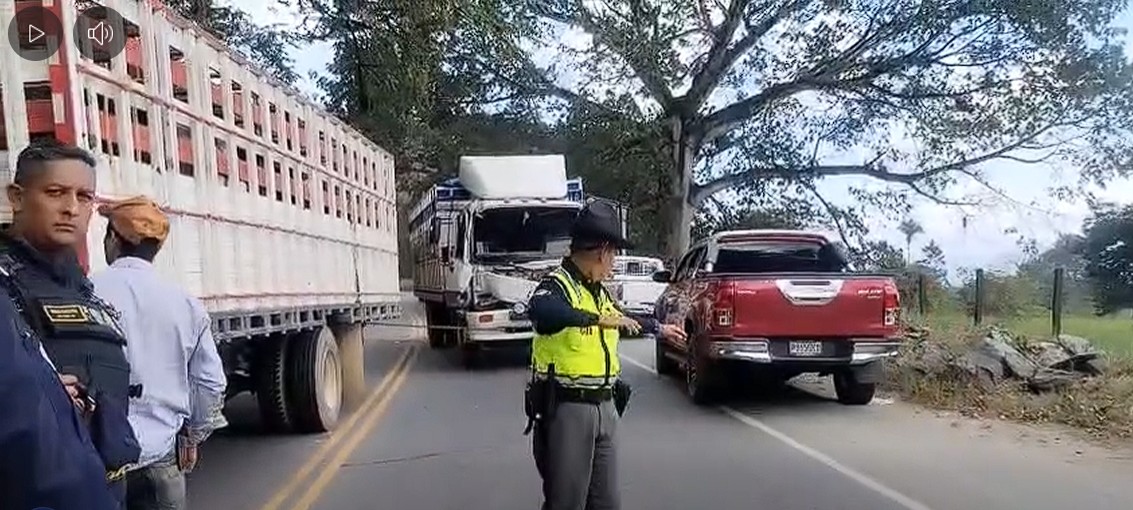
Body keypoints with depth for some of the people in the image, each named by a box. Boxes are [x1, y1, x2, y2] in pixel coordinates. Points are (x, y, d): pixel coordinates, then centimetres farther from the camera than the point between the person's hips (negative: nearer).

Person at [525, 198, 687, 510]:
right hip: (567, 409, -8)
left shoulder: (600, 292, 14)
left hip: (605, 406, 8)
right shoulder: (557, 285, -15)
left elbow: (624, 320, 35)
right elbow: (540, 311, -39)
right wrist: (597, 319, -44)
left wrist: (659, 328, 47)